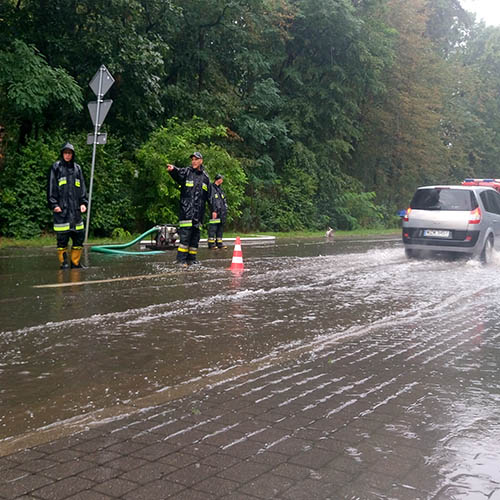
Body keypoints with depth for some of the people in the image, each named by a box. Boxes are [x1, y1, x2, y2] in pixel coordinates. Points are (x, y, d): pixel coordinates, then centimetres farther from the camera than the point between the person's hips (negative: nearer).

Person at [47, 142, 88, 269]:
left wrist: (83, 203, 7)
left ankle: (75, 262, 15)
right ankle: (64, 262, 8)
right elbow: (51, 187, 0)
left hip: (75, 208, 4)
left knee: (79, 237, 3)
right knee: (62, 238, -2)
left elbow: (82, 188, 17)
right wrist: (53, 204, -7)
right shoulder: (56, 167, 3)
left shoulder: (77, 168, 14)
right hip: (61, 208, -4)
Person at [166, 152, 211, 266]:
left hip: (199, 212, 5)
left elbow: (209, 195, 22)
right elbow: (178, 173, -21)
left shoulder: (205, 177, 15)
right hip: (186, 211, -4)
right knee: (185, 235, -10)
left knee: (195, 236, 7)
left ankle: (192, 259, 14)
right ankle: (181, 259, -8)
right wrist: (173, 169, -44)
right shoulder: (186, 172, 3)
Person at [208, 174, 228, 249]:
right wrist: (214, 211, -20)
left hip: (222, 212, 9)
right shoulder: (212, 188, -7)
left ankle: (219, 243, 15)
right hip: (215, 212, -9)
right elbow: (211, 200, -14)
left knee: (220, 227, 10)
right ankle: (211, 243, -7)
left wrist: (225, 209, 16)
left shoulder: (220, 189, 22)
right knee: (213, 227, -9)